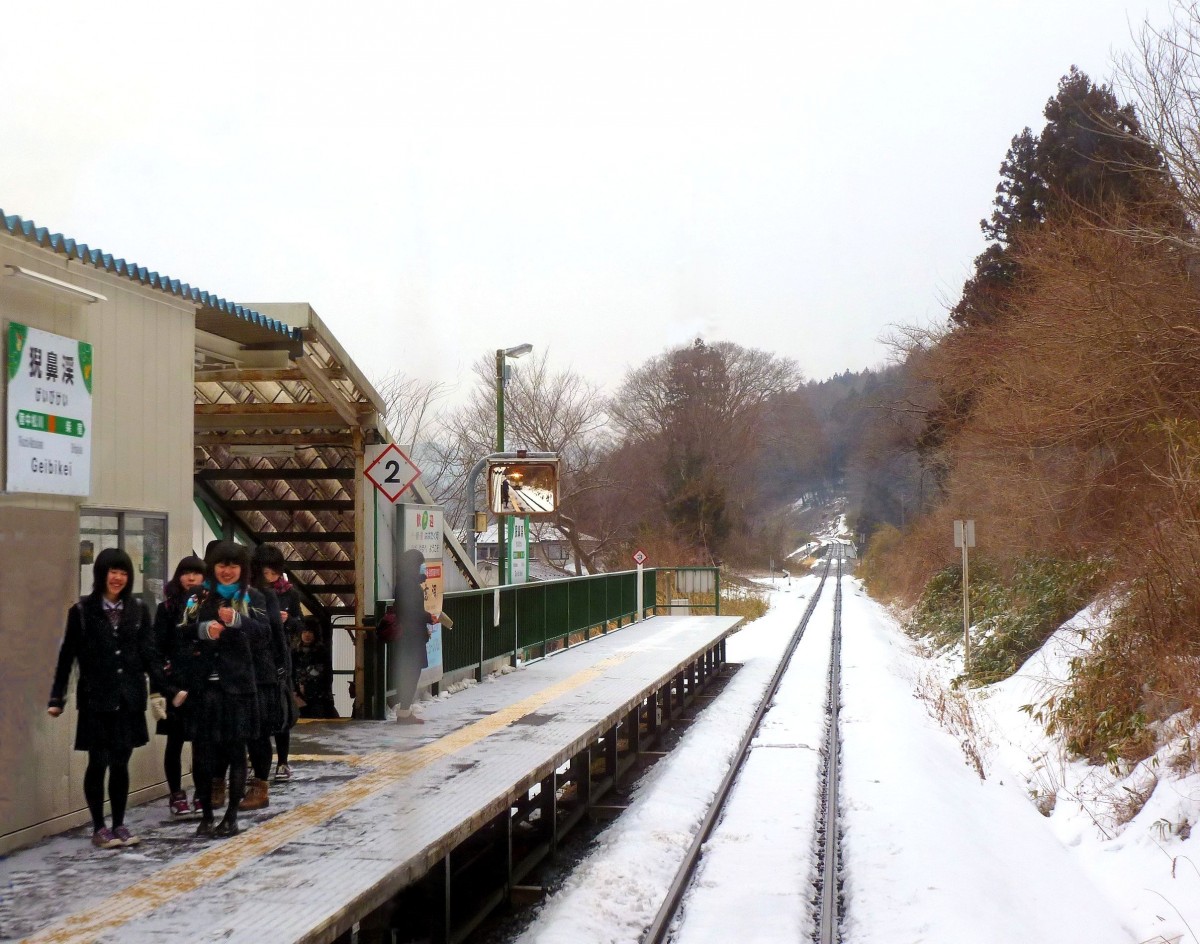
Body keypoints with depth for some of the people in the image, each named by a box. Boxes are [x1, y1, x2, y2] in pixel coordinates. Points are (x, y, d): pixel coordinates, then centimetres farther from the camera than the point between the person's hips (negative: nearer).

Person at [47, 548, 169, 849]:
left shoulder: (138, 610, 6)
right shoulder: (82, 611, -2)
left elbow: (149, 654, 5)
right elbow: (67, 656, -1)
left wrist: (165, 688, -3)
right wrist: (57, 697, -3)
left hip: (129, 699, 2)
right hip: (96, 700, -2)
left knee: (121, 763, 7)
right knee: (98, 762, 1)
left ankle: (119, 825, 17)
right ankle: (99, 828, 11)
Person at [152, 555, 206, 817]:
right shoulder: (168, 608, 4)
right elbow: (158, 648, 0)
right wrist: (165, 683, -8)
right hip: (177, 684, -1)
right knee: (176, 740, 3)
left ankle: (202, 793, 12)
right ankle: (176, 795, 11)